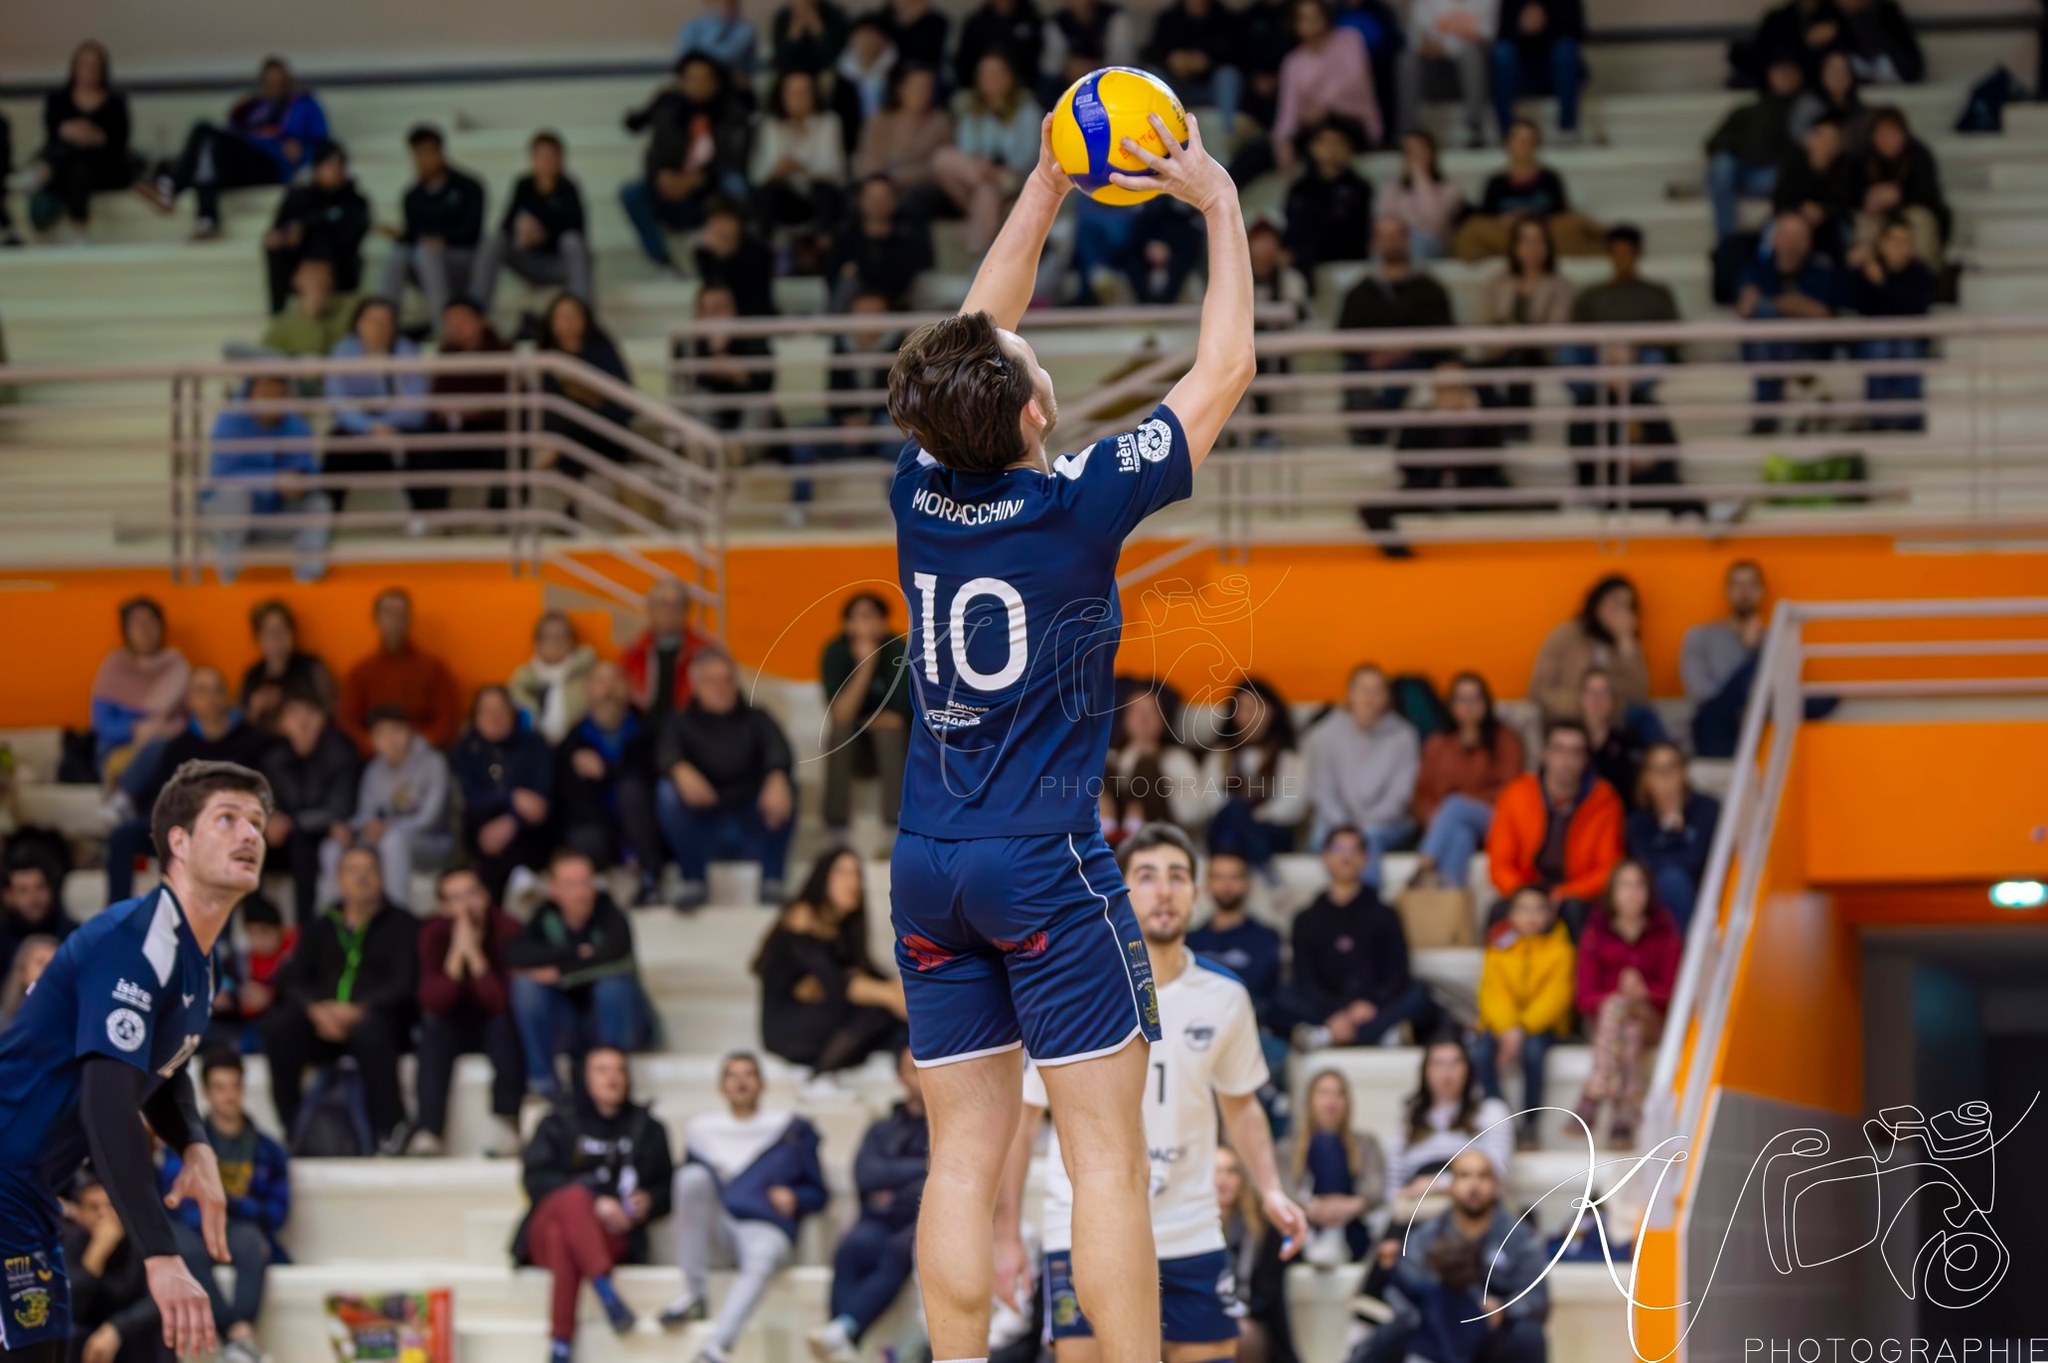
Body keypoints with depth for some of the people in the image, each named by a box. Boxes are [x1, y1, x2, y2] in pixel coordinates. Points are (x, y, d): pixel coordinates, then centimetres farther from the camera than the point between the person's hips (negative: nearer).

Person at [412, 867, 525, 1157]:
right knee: (433, 1024, -30)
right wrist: (457, 954, -37)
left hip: (498, 1027, -2)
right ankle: (428, 1131, -35)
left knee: (505, 1020, -34)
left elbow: (501, 1003, -29)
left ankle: (508, 1122, -26)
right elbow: (433, 1003, -26)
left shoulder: (507, 929, -20)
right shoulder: (435, 933, -14)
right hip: (454, 1027, 2)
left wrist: (475, 955, -38)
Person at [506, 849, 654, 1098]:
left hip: (615, 1018, -3)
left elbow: (614, 953, -36)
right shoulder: (546, 916, -10)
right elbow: (513, 952, -26)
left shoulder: (611, 916, -16)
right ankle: (542, 1077, -16)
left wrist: (561, 971, -29)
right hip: (566, 1029, 3)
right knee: (526, 983, -22)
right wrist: (574, 954, -29)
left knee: (613, 982, -32)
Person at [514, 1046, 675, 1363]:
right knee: (574, 1197, -38)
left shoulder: (646, 1127, 20)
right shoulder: (561, 1121, 13)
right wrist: (594, 1204, -15)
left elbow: (666, 1187, 18)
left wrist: (648, 1203, -8)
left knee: (562, 1237, -38)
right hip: (549, 1221, 0)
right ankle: (605, 1291, -53)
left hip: (611, 1235, 0)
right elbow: (536, 1178, -2)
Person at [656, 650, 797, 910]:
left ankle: (772, 881, -18)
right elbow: (666, 750, -18)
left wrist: (777, 779, -39)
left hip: (752, 830, 0)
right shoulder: (682, 723, 6)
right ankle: (693, 882, -19)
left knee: (785, 790, -26)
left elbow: (778, 751, -15)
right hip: (702, 832, 0)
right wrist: (681, 771, -43)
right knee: (668, 792, -27)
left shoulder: (755, 719, 7)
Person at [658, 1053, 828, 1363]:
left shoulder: (793, 1130, 16)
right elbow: (688, 1186, 26)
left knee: (761, 1259, -40)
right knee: (694, 1176, -29)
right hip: (718, 1230, 2)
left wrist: (794, 1198, -5)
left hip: (767, 1229, -2)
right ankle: (695, 1294, -27)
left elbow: (817, 1194, 17)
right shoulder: (702, 1129, 22)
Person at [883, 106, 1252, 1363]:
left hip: (929, 868, 5)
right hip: (1048, 862, -5)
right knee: (1107, 1153, -3)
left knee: (966, 1156, 4)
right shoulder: (1076, 503, -12)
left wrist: (1048, 186, 21)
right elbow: (1225, 371, -1)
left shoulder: (922, 492, 1)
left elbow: (979, 338, 18)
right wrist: (1222, 207, 8)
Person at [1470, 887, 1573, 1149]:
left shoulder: (1560, 950, -2)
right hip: (1502, 1024, 2)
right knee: (1480, 1051, -29)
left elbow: (1555, 996, -12)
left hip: (1543, 1024, -2)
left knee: (1532, 1049, -35)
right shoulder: (1498, 948, 4)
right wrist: (1508, 1029, -25)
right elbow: (1493, 994, -6)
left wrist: (1523, 1029, -25)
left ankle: (1528, 1125, -21)